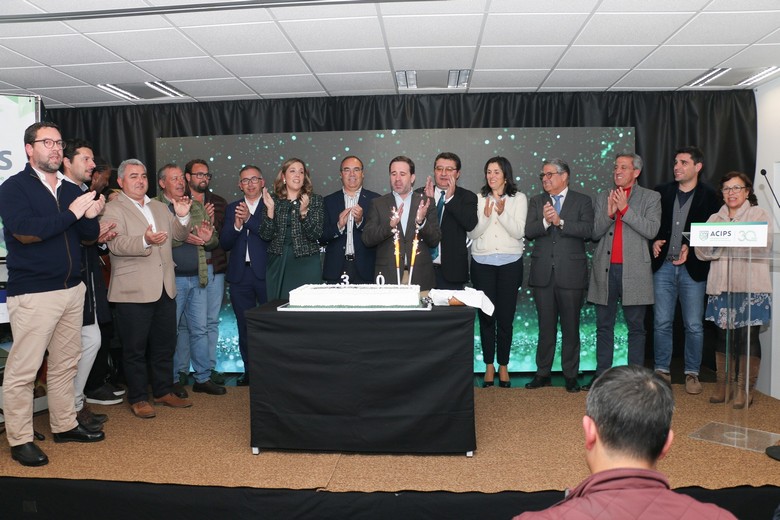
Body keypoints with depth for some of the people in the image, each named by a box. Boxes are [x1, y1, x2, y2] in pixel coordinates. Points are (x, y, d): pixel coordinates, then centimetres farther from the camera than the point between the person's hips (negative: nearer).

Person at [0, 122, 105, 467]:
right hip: (33, 293, -6)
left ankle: (64, 425, 26)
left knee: (65, 363, 14)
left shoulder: (71, 190, 13)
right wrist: (72, 213, -16)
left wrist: (91, 215, -9)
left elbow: (90, 236, 12)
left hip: (72, 289, 6)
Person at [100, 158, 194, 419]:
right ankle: (138, 399, 16)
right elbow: (116, 244, -19)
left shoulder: (160, 207, 16)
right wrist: (145, 241, -36)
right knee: (135, 348, 4)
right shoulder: (113, 209, -5)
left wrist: (182, 216, -5)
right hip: (133, 291, -6)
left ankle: (163, 391, 27)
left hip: (165, 288, 7)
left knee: (165, 344, 14)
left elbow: (179, 236, 14)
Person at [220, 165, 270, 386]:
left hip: (265, 273, -4)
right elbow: (224, 243, 5)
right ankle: (250, 370, 21)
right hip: (240, 274, 4)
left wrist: (249, 219, -21)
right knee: (244, 326, 10)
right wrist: (236, 225, -13)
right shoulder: (232, 208, 13)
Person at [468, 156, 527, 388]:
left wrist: (502, 213, -20)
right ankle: (489, 365, 16)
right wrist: (486, 216, -16)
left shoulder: (519, 198, 3)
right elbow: (472, 233, 0)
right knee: (486, 315, 3)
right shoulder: (478, 199, 6)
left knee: (506, 316, 2)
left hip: (510, 263, -1)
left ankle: (503, 366, 16)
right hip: (482, 262, 1)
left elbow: (519, 232, -6)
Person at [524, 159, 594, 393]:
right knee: (546, 326, 10)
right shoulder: (536, 201, 11)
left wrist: (560, 221, -20)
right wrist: (545, 222, -20)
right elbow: (528, 232, -2)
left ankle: (570, 375, 17)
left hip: (571, 274, -2)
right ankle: (543, 373, 20)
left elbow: (587, 230, -12)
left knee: (570, 326, 5)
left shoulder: (582, 201, 3)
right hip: (543, 273, 2)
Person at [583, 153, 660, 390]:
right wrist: (609, 213, -11)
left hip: (634, 271, -3)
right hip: (605, 270, 3)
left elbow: (652, 230, -9)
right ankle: (601, 375, 16)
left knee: (636, 327, 5)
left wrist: (625, 209, -14)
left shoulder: (650, 197, 5)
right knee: (604, 326, 8)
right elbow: (594, 232, 6)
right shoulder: (603, 197, 14)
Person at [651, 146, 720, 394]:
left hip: (692, 268, -2)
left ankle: (692, 374, 17)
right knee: (661, 323, 6)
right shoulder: (662, 192, 6)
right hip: (663, 266, 2)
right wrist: (654, 241, -8)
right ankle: (662, 371, 18)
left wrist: (690, 248, -15)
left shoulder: (709, 195, -1)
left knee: (694, 325, 4)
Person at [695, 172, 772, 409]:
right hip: (722, 286, 3)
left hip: (751, 286, -3)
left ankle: (745, 389, 5)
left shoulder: (760, 215, 8)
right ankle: (721, 385, 15)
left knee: (748, 336, -4)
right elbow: (702, 252, 7)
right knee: (723, 334, 5)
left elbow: (763, 247, -10)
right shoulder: (714, 219, 18)